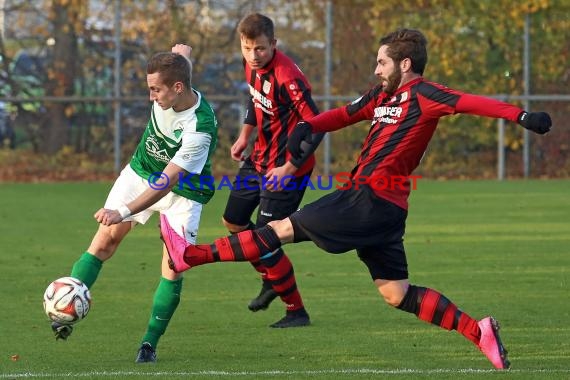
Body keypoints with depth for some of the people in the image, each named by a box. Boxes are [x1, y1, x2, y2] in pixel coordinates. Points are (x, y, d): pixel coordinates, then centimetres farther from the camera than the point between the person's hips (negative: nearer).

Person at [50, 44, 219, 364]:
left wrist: (124, 211, -44)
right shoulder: (167, 93, -20)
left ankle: (150, 344, -1)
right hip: (141, 170, 5)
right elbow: (181, 50, 4)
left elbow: (167, 181, -37)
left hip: (183, 191, -5)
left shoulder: (200, 128, -36)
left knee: (173, 268, -13)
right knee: (107, 239, -10)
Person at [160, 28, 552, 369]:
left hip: (371, 199, -10)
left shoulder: (421, 95, -8)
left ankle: (190, 255, 0)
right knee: (397, 293, 9)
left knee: (284, 228, -4)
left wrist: (521, 116, -33)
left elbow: (470, 102, -19)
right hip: (385, 210, 10)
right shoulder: (382, 96, 19)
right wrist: (308, 126, 5)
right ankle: (479, 330, 4)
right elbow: (345, 114, 25)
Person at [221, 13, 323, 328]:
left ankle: (297, 311, 6)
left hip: (285, 167, -9)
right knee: (233, 221, 21)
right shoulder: (251, 66, -4)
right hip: (259, 158, 9)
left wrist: (289, 168, -28)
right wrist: (244, 136, 22)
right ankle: (271, 281, 41)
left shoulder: (286, 76, -30)